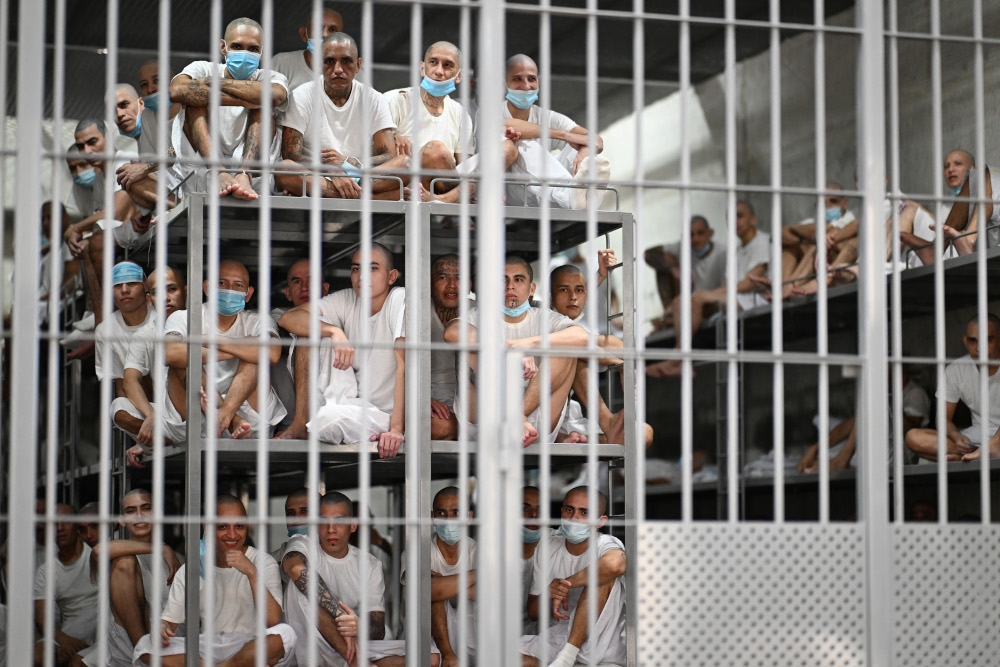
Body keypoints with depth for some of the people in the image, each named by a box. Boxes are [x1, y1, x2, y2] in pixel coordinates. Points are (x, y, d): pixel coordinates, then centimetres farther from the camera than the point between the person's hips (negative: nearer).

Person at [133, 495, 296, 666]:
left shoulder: (263, 562, -2)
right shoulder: (189, 570, 7)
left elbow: (272, 621, -15)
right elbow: (169, 621, 6)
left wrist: (252, 573, -23)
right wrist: (160, 628, -19)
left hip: (252, 650, -3)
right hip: (208, 649, 3)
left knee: (285, 634, -35)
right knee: (146, 646, -19)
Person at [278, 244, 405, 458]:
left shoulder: (400, 300, -14)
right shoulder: (346, 301, 2)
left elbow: (405, 364, -23)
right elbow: (288, 318, -8)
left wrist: (396, 429, -32)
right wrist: (335, 332, -27)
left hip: (387, 414, -6)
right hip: (354, 404, 6)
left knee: (329, 419, -36)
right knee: (311, 331, -7)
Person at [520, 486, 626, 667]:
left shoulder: (605, 544, -10)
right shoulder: (549, 547, 6)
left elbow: (615, 565, -40)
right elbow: (532, 612, 10)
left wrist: (567, 583, -23)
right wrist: (547, 595, -16)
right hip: (559, 636, 4)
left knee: (603, 574, -27)